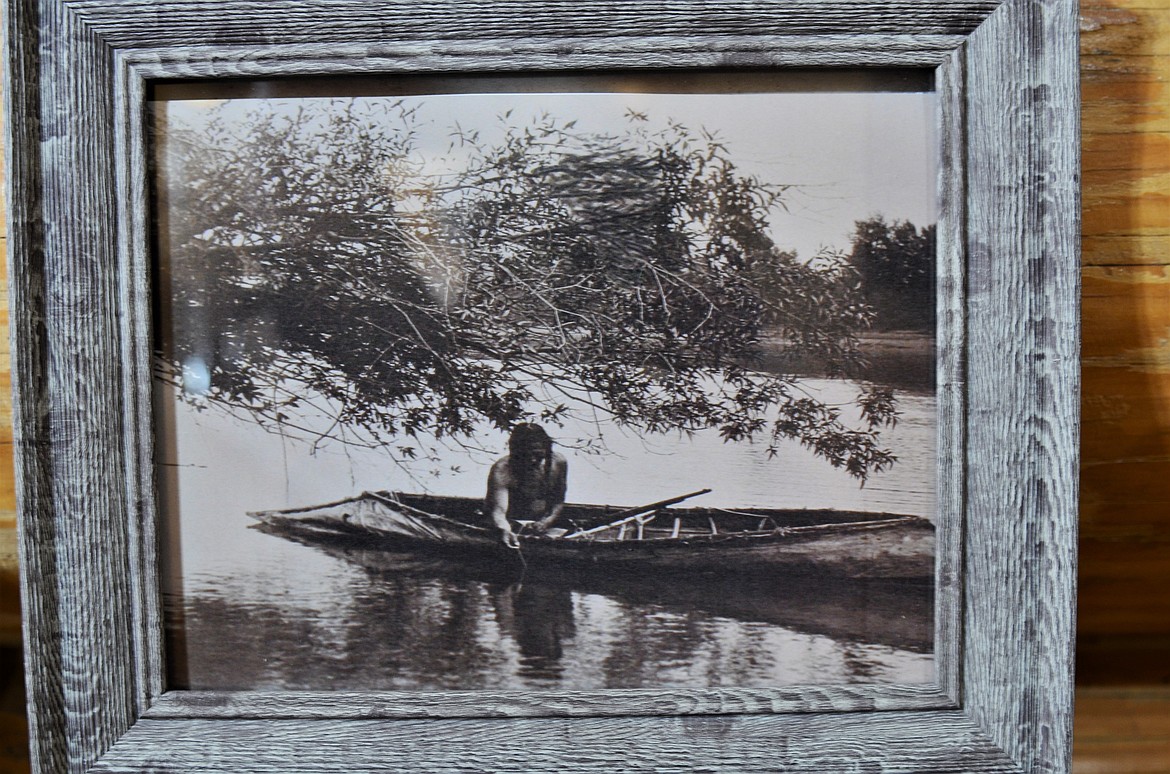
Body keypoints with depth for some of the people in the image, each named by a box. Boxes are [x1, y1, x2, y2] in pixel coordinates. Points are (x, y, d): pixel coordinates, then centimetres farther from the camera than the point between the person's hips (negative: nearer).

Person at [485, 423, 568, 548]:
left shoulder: (558, 463, -8)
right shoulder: (502, 470, -21)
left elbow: (559, 501, 4)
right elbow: (498, 510, -31)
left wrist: (549, 520, -16)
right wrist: (505, 530, -52)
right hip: (510, 526, -3)